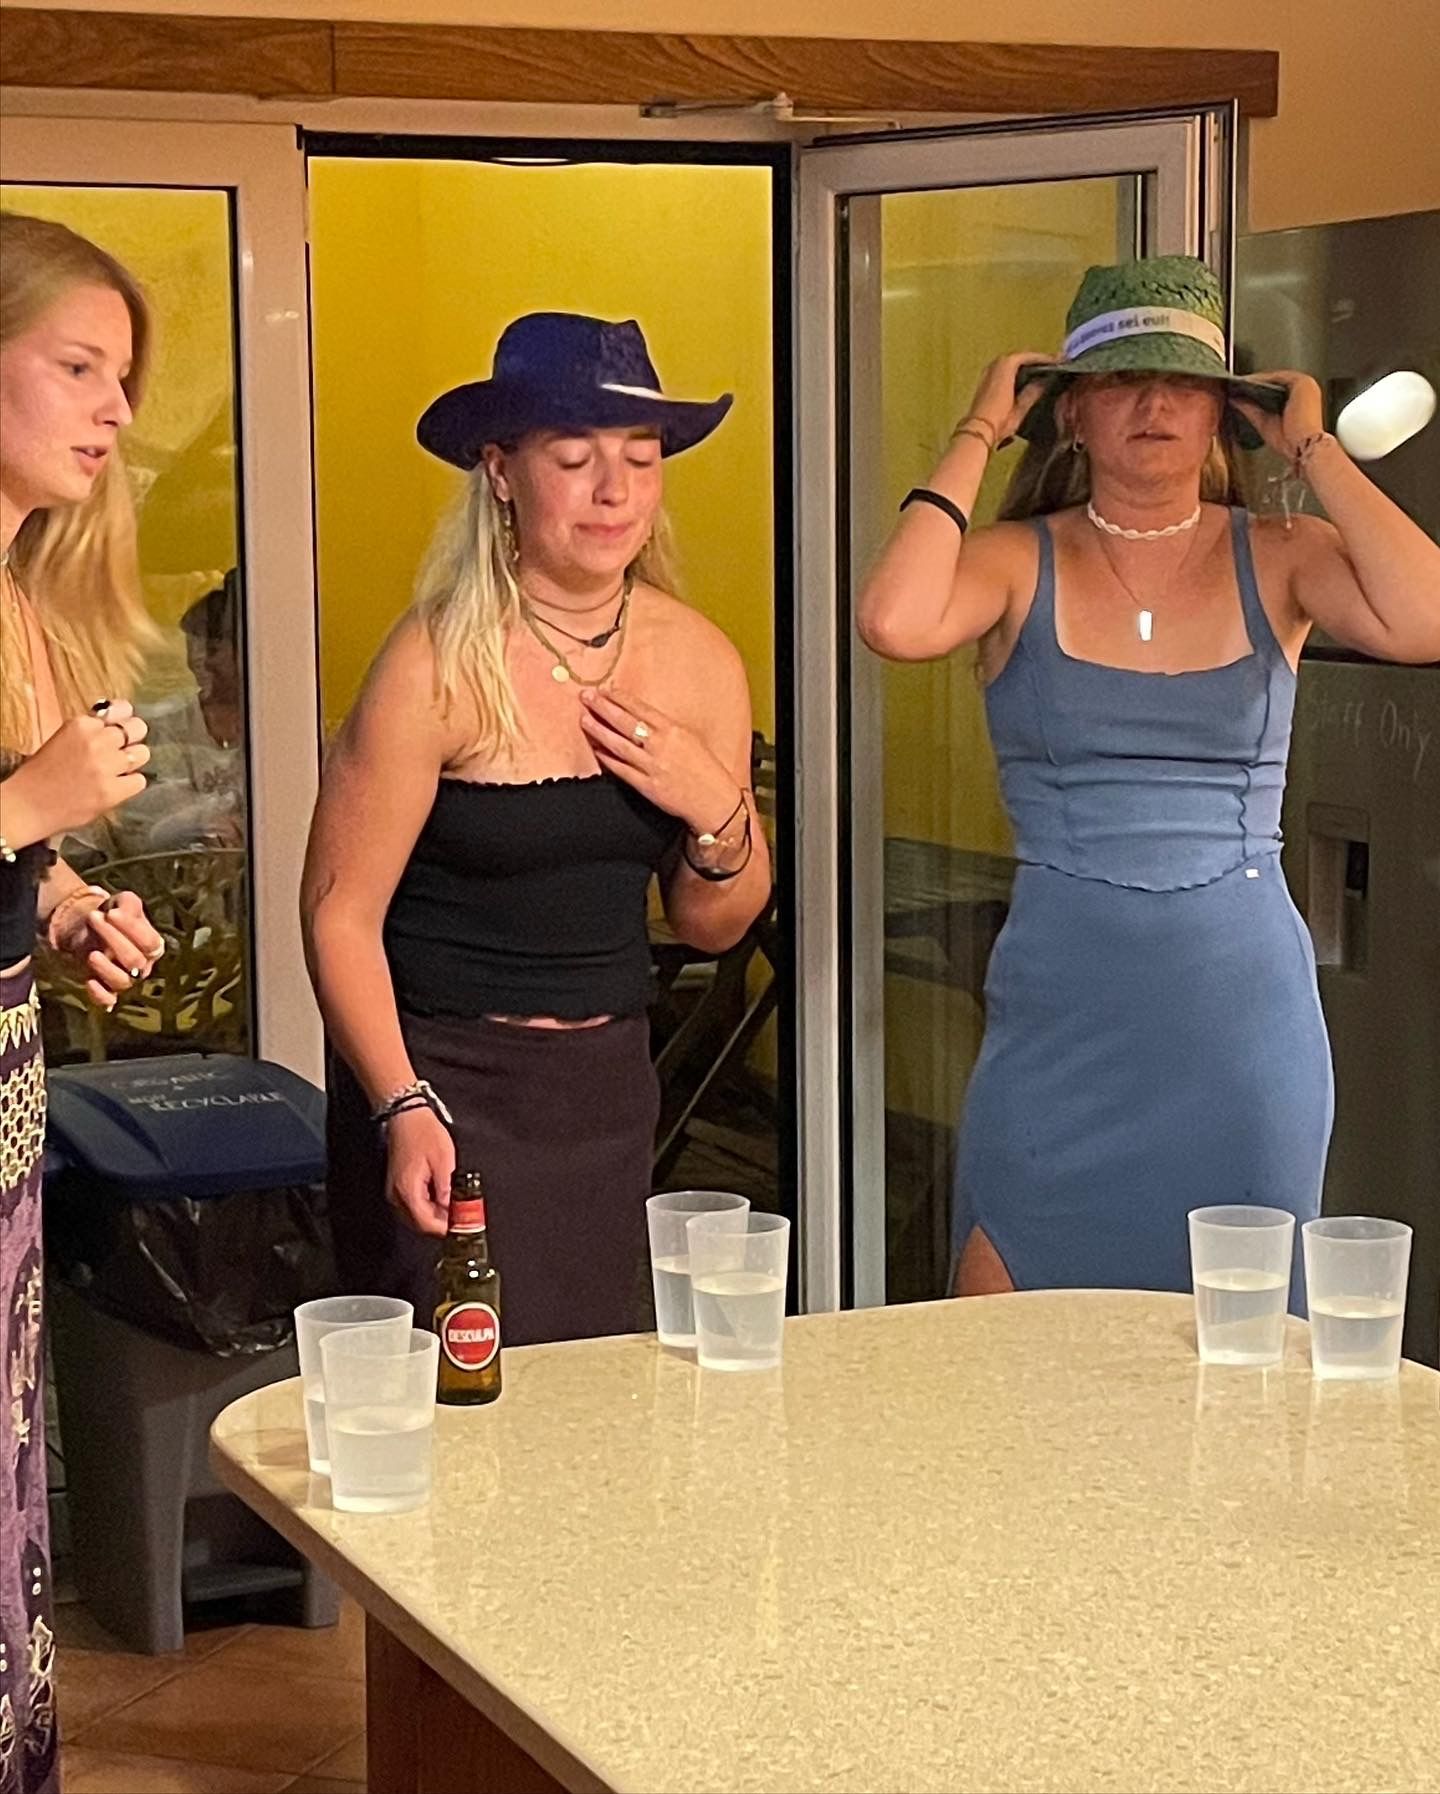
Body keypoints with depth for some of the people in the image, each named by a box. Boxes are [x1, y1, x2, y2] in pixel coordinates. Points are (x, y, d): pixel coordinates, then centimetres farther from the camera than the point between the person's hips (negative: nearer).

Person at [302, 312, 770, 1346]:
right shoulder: (442, 667, -13)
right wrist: (404, 1108, -20)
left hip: (611, 1082, 5)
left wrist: (715, 809, -7)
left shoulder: (698, 662, 2)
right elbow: (340, 914, -12)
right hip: (445, 1078, -5)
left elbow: (716, 928, 12)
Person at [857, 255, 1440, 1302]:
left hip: (1242, 1014, 1)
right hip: (1060, 1010, -1)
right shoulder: (1020, 563, 0)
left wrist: (1312, 446, -7)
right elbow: (897, 624, -22)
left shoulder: (1279, 561, 2)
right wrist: (979, 434, -9)